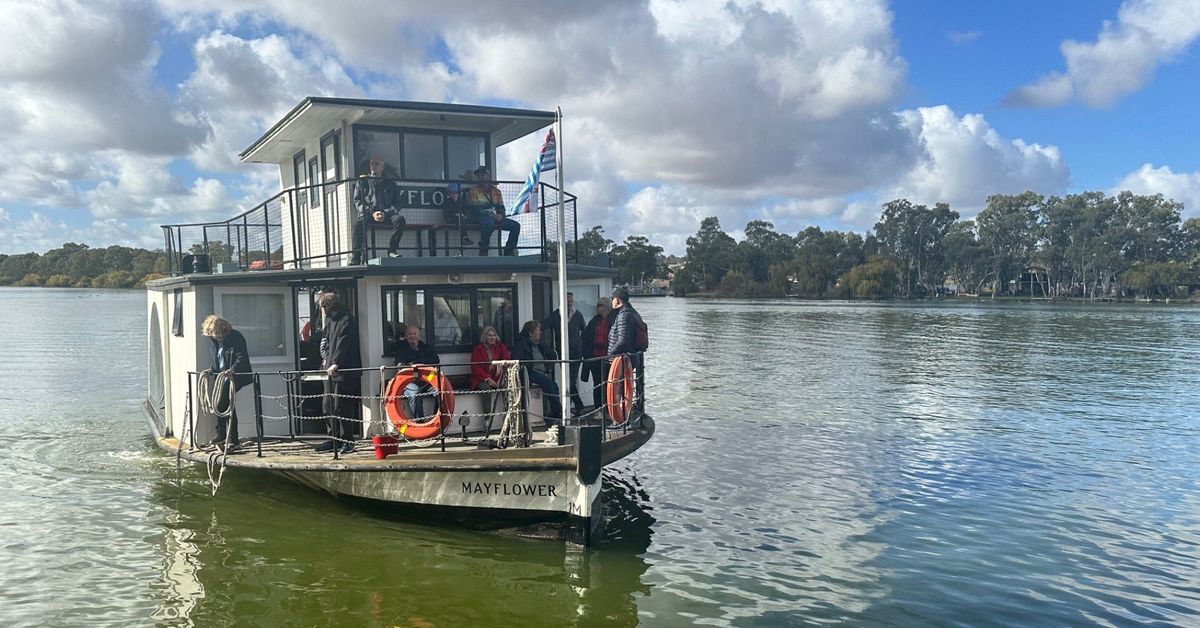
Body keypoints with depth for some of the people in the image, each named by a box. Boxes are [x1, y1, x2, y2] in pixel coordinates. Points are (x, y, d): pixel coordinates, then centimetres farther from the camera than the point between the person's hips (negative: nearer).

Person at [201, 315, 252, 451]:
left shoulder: (236, 337, -11)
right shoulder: (216, 341, 14)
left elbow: (242, 357, -21)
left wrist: (233, 369, -34)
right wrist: (211, 370, 8)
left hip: (236, 377, -9)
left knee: (220, 405, -17)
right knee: (227, 406, 7)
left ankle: (222, 436, -7)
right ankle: (232, 440, 11)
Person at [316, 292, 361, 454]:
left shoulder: (347, 321, -10)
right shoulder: (330, 321, 17)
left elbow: (343, 344, -21)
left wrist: (335, 363, -30)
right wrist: (326, 358, 10)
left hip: (344, 372, -9)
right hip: (331, 371, 9)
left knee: (342, 408, -6)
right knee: (327, 406, 9)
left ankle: (347, 440, 4)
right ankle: (333, 439, 18)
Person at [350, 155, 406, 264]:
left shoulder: (390, 183, 20)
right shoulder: (362, 181, 18)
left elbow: (396, 203, 12)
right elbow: (357, 201, 9)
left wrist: (385, 213, -11)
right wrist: (372, 213, -9)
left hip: (386, 214, 1)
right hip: (367, 214, -1)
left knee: (399, 218, -31)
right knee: (358, 224, -35)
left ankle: (392, 250, -27)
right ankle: (355, 258, -36)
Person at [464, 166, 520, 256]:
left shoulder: (496, 191, 17)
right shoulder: (473, 191, 2)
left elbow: (501, 207, 16)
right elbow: (474, 209, -9)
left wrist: (500, 215, -9)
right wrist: (490, 215, -20)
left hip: (495, 218, 5)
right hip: (479, 217, -5)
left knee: (516, 225, -13)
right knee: (489, 223, -41)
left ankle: (509, 251, -4)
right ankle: (483, 251, -29)